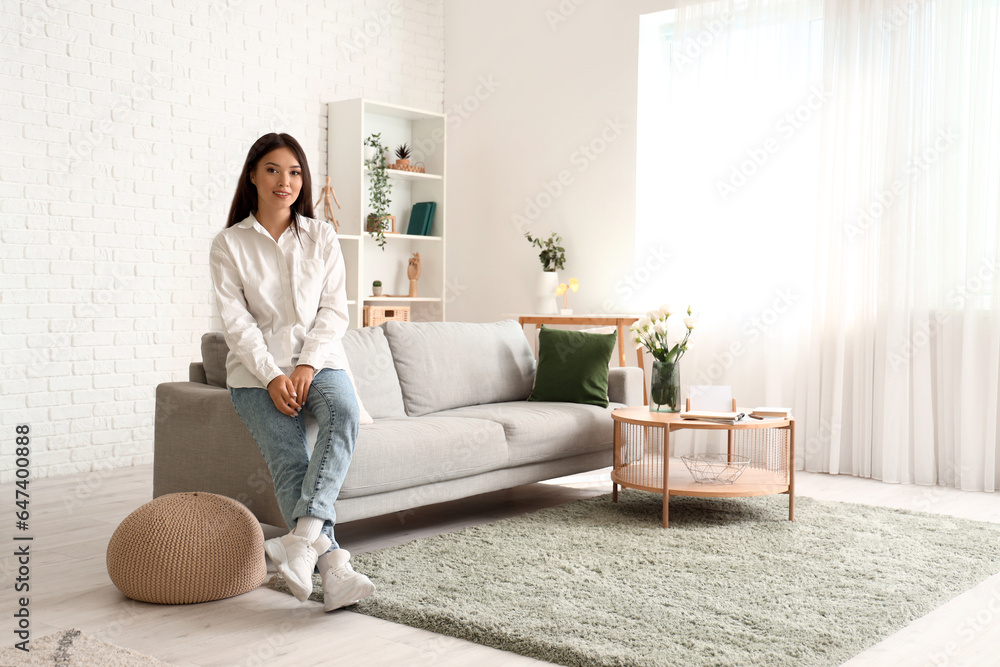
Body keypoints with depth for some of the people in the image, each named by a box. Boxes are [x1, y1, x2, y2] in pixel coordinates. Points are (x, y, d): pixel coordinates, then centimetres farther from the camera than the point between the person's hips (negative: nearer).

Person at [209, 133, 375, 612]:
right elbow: (236, 321, -4)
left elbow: (334, 309, 3)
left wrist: (308, 364, -12)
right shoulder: (229, 244, 5)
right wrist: (271, 376, -17)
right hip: (257, 369, -1)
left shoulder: (321, 237, 10)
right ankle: (333, 567, -27)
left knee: (344, 410, -33)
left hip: (317, 360, 1)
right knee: (290, 463, -22)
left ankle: (302, 536, -39)